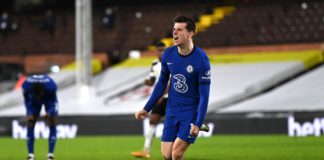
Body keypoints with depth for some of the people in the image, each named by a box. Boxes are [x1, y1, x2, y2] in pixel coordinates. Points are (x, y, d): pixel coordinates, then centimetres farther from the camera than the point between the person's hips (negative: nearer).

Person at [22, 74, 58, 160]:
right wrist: (29, 113, -23)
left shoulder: (51, 86, -40)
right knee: (30, 125, -8)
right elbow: (27, 100, -14)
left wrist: (50, 113, -27)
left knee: (52, 124, -12)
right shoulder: (26, 86, -36)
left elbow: (53, 100, -17)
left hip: (49, 99, -1)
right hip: (33, 101, 1)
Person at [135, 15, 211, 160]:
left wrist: (198, 124, -23)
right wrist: (147, 108, 12)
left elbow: (204, 95, -16)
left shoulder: (201, 60, -17)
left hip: (191, 112, -5)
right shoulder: (168, 54, -2)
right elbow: (162, 83, 13)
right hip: (172, 111, 5)